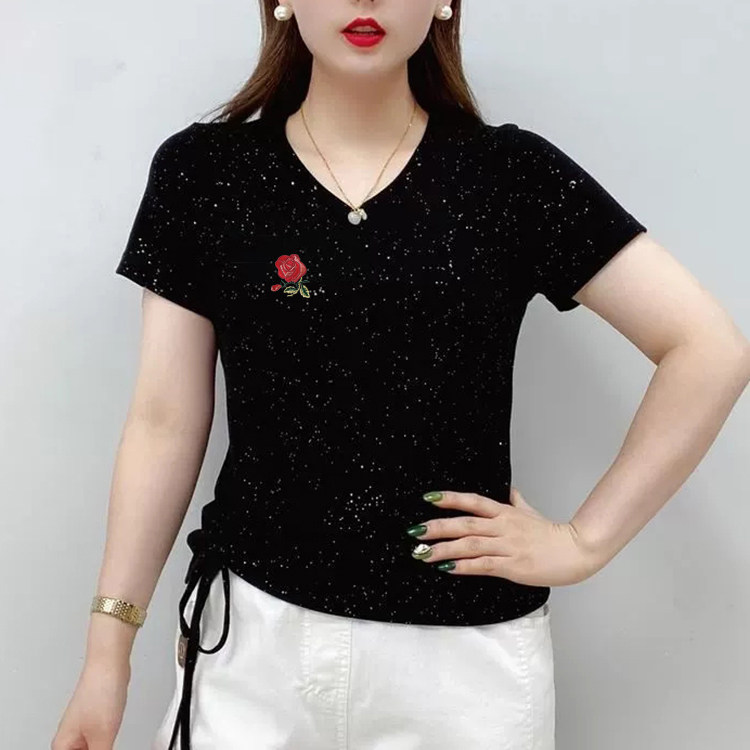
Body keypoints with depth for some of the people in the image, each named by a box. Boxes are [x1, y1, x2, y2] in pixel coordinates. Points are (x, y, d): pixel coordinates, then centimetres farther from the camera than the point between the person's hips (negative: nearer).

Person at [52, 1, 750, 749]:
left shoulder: (511, 174, -3)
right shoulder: (201, 171, 0)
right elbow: (166, 422, 1)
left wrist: (585, 541, -6)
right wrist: (108, 648, 0)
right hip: (254, 632, 1)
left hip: (464, 647, 0)